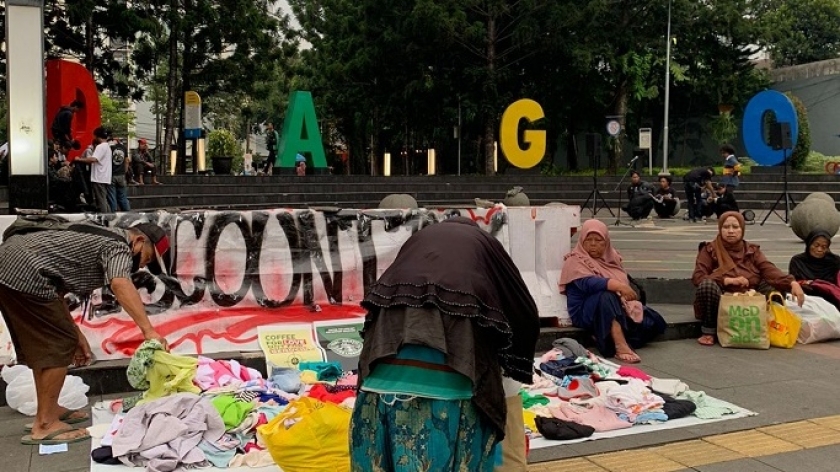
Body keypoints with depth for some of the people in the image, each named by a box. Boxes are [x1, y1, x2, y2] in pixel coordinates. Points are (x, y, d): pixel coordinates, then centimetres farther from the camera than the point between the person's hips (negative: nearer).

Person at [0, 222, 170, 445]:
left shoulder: (99, 237, 24)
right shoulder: (118, 246, -5)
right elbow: (120, 284, -27)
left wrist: (76, 334, 23)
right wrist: (148, 330, -36)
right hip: (24, 273, -11)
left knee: (41, 343, 20)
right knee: (59, 345, -4)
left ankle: (48, 410, 31)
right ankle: (44, 425, 0)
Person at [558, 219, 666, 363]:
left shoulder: (611, 257, 15)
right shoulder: (575, 261, -7)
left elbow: (625, 281, 14)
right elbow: (588, 283, -25)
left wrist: (626, 290, -9)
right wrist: (618, 286, -37)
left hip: (620, 306, 7)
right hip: (587, 312, -7)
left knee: (655, 321, -12)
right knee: (606, 296, -38)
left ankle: (613, 339, -18)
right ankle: (621, 347, -45)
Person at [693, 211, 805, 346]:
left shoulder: (752, 250, 8)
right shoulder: (710, 250, 0)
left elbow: (770, 271, -9)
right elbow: (697, 277, -13)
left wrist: (792, 283, -28)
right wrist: (728, 280, -24)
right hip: (721, 303, -3)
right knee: (708, 285, -33)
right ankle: (708, 332, -17)